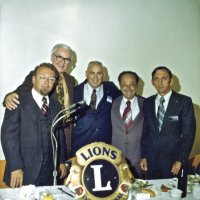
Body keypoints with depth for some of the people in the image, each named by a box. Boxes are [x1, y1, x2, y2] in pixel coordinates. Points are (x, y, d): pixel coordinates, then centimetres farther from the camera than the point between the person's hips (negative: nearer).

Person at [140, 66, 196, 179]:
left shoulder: (184, 102, -3)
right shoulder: (148, 103, 8)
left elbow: (188, 133, -6)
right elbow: (145, 131, 10)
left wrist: (180, 160, -11)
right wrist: (143, 156, 4)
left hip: (173, 160, -3)